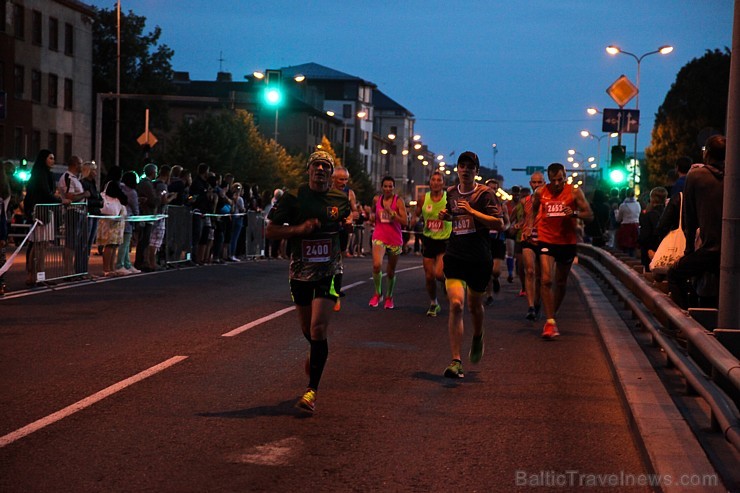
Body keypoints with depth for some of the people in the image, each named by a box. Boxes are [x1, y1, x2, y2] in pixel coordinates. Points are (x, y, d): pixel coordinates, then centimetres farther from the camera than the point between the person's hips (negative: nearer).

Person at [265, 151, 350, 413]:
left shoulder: (341, 200, 3)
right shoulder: (293, 198, -4)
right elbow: (271, 230, -4)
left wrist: (350, 224, 2)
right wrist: (300, 229, -17)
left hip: (329, 272, -1)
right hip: (300, 272, 1)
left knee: (318, 328, -15)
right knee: (307, 329, 16)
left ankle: (312, 389, -9)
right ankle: (317, 353, 52)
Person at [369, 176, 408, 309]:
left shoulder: (398, 201, -5)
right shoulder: (376, 199, 4)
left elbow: (405, 222, -11)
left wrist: (391, 212, -20)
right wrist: (373, 217, 3)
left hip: (395, 239, -1)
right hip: (379, 237, 1)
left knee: (391, 271, 10)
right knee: (377, 265, -23)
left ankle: (389, 297, 31)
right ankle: (377, 293, -2)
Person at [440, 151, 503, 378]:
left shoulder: (484, 193, -4)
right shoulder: (451, 193, 10)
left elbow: (499, 223, -13)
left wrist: (471, 211, -19)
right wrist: (445, 215, 8)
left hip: (479, 258, -2)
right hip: (455, 256, 2)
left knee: (474, 305, 13)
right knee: (456, 304, -15)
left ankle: (478, 337, 49)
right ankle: (456, 361, -14)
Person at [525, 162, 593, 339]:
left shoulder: (574, 192, -5)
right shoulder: (540, 192, 0)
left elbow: (590, 215, -5)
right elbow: (533, 210, 20)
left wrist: (575, 213, -24)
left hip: (567, 242, 1)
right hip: (546, 240, -1)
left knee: (561, 283, 14)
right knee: (546, 280, -16)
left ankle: (552, 316, 33)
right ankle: (550, 322, -15)